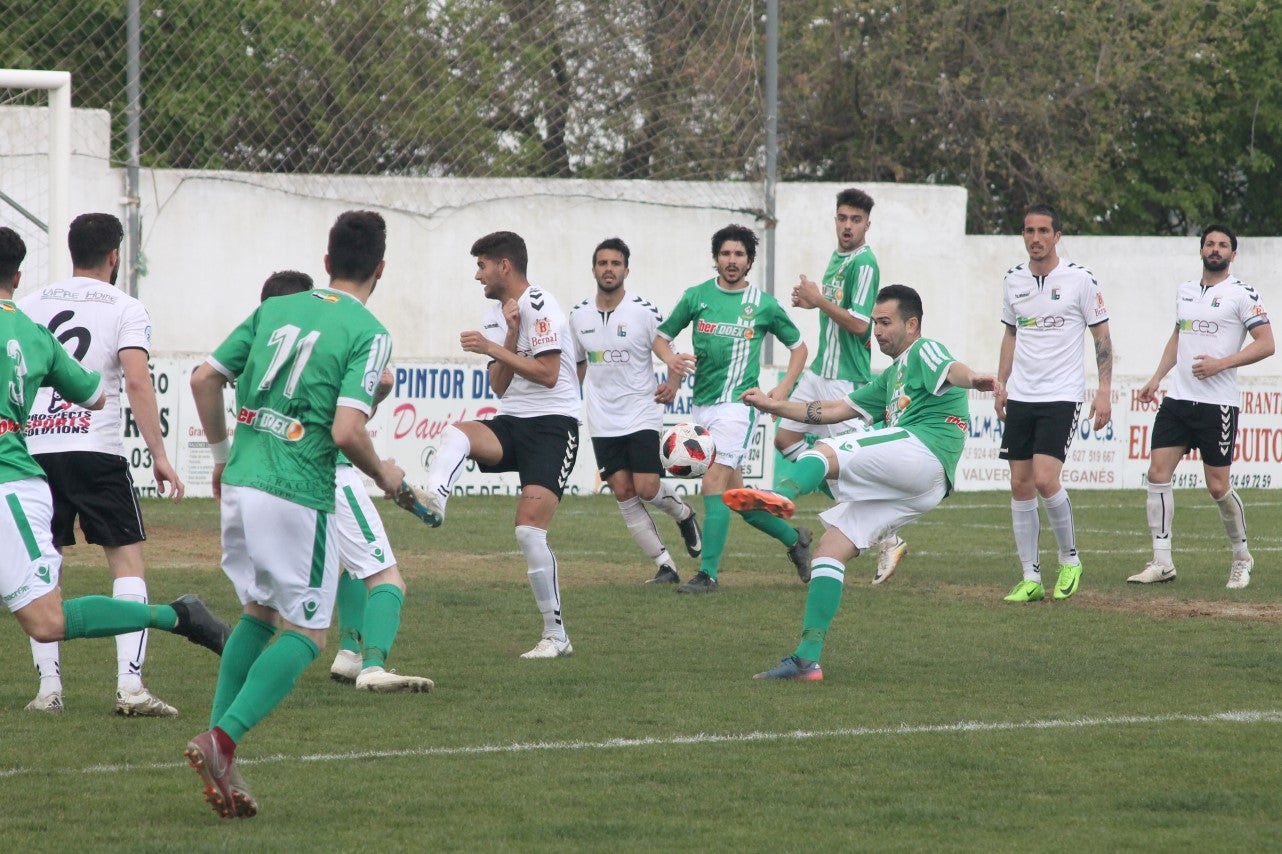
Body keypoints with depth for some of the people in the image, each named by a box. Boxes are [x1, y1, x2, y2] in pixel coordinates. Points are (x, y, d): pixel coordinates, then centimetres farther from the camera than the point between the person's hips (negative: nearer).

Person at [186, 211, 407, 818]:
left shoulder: (274, 309, 12)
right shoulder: (369, 334, -6)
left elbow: (204, 379, 11)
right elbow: (347, 431, -16)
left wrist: (221, 455, 24)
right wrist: (383, 476, 3)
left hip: (240, 481, 6)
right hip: (298, 495, -6)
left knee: (259, 613, 22)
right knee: (305, 635, 4)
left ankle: (220, 755, 14)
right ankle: (222, 738, -15)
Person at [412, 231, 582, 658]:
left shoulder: (540, 306, -9)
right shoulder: (497, 314, 15)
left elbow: (547, 374, -17)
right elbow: (500, 386, 8)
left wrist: (491, 348, -14)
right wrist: (511, 333, -5)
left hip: (552, 425, -7)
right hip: (511, 423, 7)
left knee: (529, 529, -15)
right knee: (456, 433, -26)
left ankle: (556, 635, -6)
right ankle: (431, 501, -53)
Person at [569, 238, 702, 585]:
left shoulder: (645, 312, -9)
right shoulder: (579, 315, 5)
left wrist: (672, 385, -19)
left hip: (641, 416, -4)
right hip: (603, 422, 4)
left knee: (647, 488, -12)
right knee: (624, 494, -3)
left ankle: (683, 513, 23)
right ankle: (665, 566, 4)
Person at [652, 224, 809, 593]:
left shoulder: (764, 305, 2)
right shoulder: (696, 296, 7)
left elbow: (798, 346, 14)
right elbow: (661, 336, 13)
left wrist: (784, 388, 1)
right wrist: (671, 358, -9)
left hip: (738, 404, -5)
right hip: (702, 406, 5)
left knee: (714, 485, -16)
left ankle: (707, 573, -16)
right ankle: (793, 538, 30)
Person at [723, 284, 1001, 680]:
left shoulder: (924, 352, 8)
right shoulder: (892, 376, 36)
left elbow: (949, 370, -17)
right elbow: (837, 410, 40)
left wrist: (970, 379, -41)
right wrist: (774, 405, 36)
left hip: (923, 449, -9)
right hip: (914, 490, 9)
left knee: (823, 452, -25)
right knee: (828, 551, 3)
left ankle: (782, 495, -59)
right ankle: (807, 658, -1)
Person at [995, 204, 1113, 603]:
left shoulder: (1080, 279, -6)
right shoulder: (1013, 280, 8)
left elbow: (1102, 335, -1)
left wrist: (1104, 390, -7)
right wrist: (1001, 386, 15)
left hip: (1062, 395, -5)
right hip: (1020, 397, 5)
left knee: (1045, 479, -17)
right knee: (1020, 484, 1)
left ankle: (1070, 559, 4)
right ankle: (1030, 577, 8)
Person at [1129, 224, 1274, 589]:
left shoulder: (1243, 295, -5)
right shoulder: (1185, 291, 14)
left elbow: (1265, 344, -9)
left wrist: (1220, 364, -17)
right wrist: (1157, 378, 19)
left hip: (1218, 404, -6)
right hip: (1177, 398, 6)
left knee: (1217, 486, -3)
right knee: (1158, 473, -5)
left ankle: (1241, 557, 19)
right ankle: (1162, 562, -2)